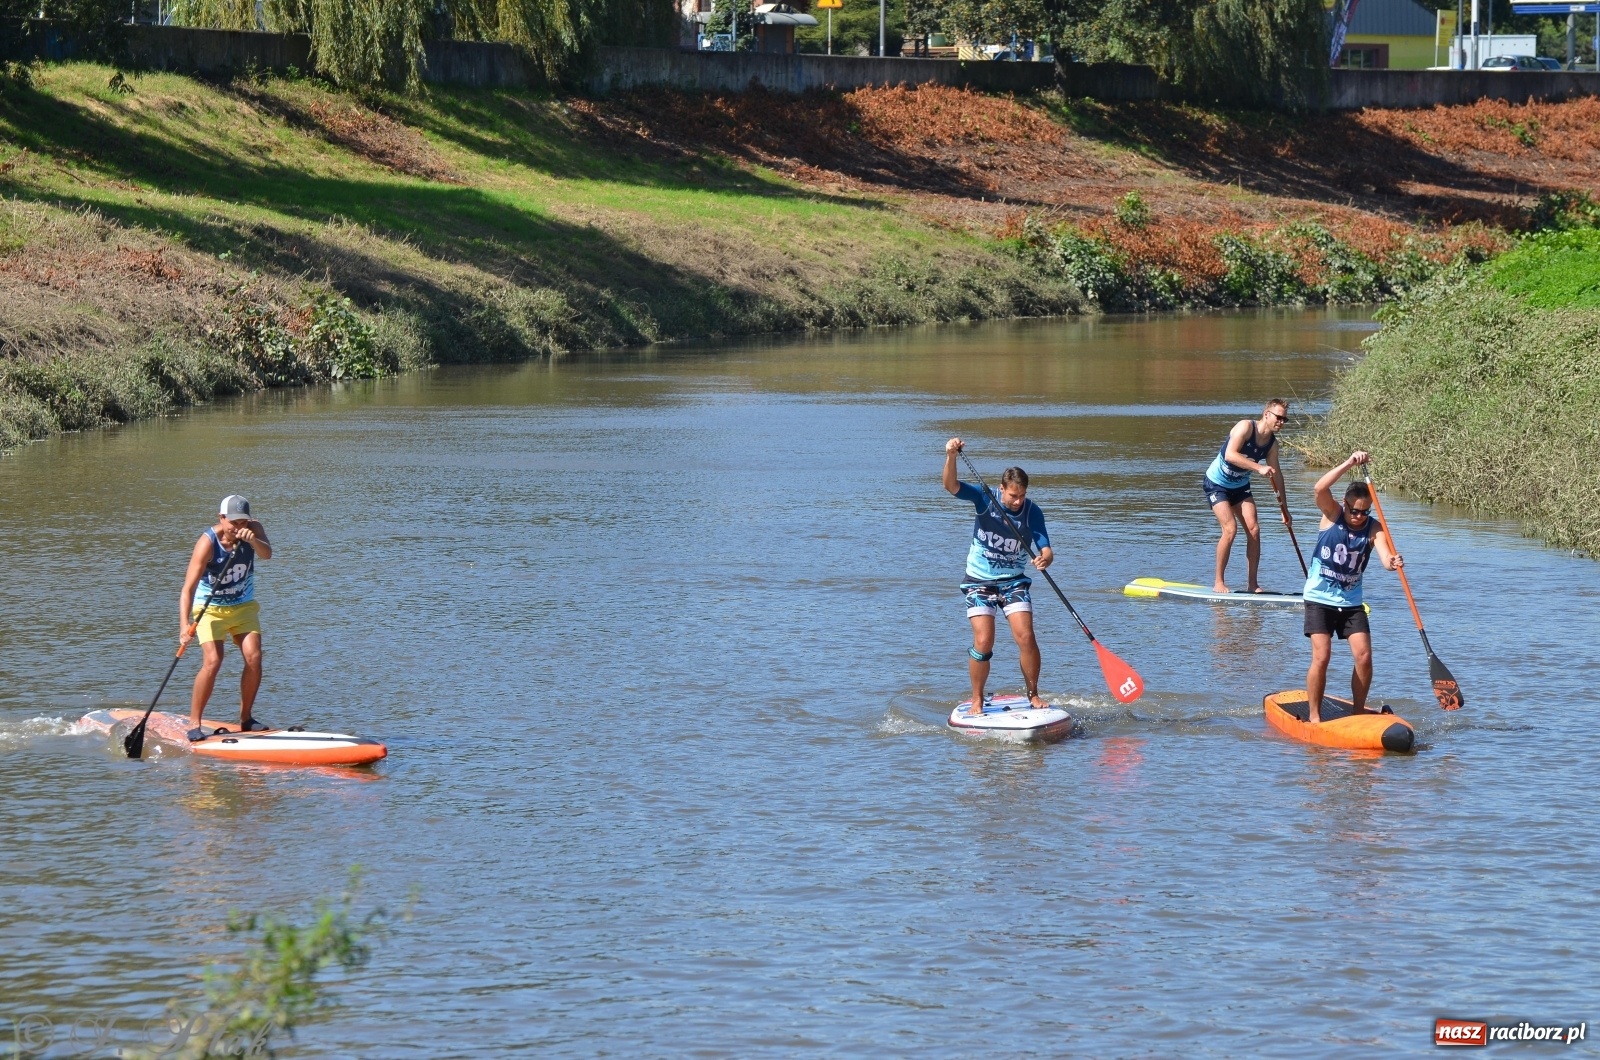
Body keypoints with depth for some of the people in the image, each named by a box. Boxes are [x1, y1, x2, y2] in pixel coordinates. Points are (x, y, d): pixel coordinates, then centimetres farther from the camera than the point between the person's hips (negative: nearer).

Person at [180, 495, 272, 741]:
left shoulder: (254, 530, -12)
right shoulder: (207, 543, -25)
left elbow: (267, 554, -33)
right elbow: (188, 588, -30)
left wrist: (253, 541, -55)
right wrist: (185, 625, -43)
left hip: (243, 606, 4)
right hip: (211, 608, -4)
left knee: (254, 658, -11)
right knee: (212, 662, -19)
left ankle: (246, 718, 6)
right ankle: (194, 723, -11)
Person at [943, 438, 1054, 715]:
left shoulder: (1032, 512, -10)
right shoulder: (985, 499, -12)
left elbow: (1045, 549, -14)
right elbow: (951, 485, -24)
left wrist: (1045, 558, -39)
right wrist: (951, 456, -42)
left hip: (1014, 583, 1)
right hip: (979, 583, -1)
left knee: (1026, 638, -11)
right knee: (983, 642, -11)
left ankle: (1033, 694, 7)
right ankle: (977, 700, 5)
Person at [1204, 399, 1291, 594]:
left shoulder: (1272, 443, -3)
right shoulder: (1246, 427, -25)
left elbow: (1276, 474, 8)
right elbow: (1230, 455, -38)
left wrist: (1283, 507, 10)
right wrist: (1259, 468, -45)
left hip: (1240, 486, 7)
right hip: (1217, 484, -7)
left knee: (1254, 529, -5)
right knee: (1230, 529, -18)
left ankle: (1252, 583, 3)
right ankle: (1219, 582, -7)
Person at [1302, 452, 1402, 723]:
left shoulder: (1374, 529, -6)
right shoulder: (1332, 514, -8)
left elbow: (1385, 557, -24)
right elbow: (1320, 489, -28)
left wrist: (1392, 562, -47)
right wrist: (1348, 464, -35)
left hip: (1351, 602, 3)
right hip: (1320, 599, -2)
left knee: (1364, 657, -6)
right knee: (1321, 656, -13)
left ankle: (1359, 711, 12)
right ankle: (1314, 715, -4)